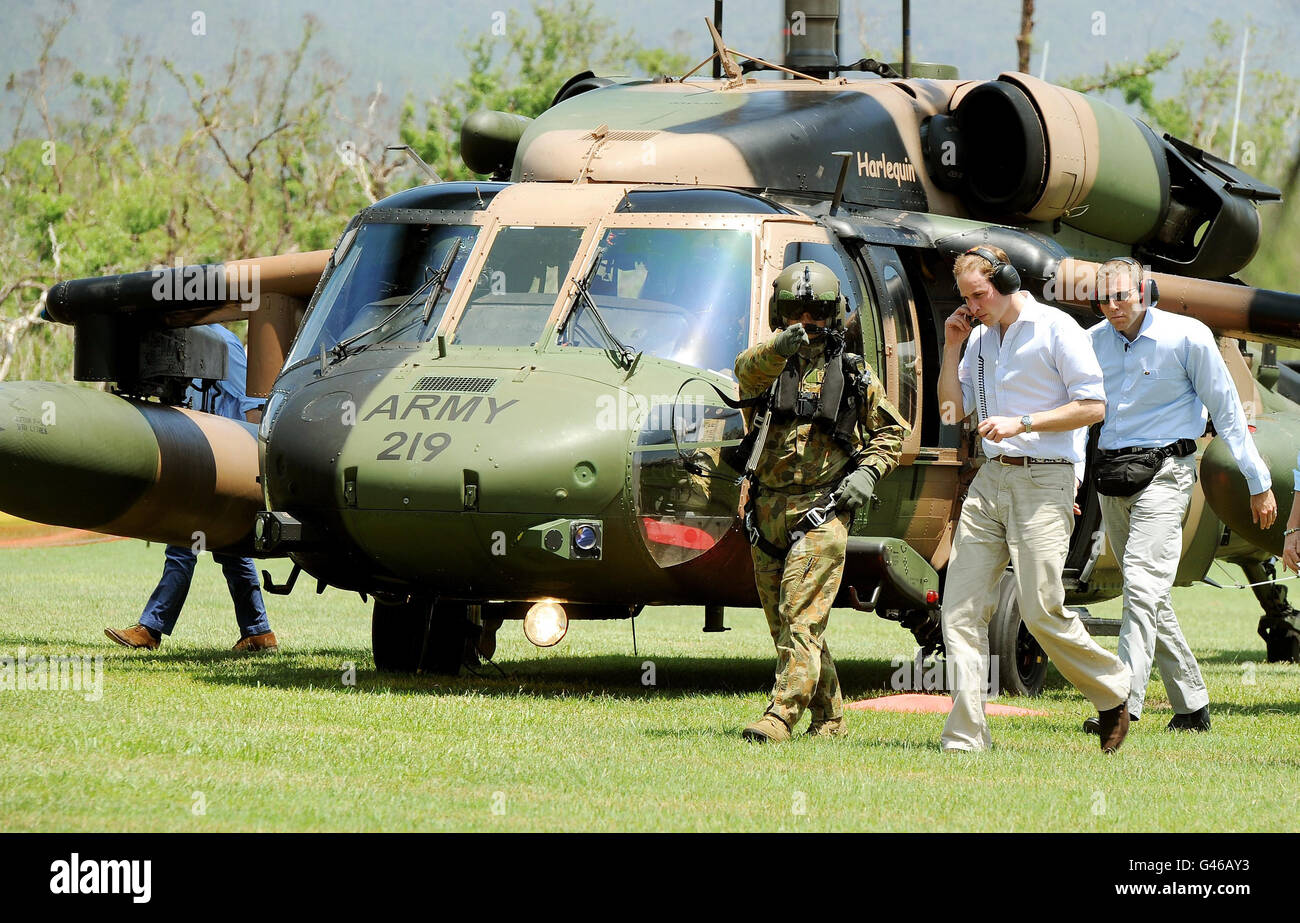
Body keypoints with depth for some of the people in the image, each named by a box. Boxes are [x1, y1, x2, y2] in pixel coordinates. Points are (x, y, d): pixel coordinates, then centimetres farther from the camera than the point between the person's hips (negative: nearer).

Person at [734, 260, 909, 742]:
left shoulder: (855, 374, 7)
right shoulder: (770, 365, 9)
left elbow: (892, 431, 16)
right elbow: (747, 371, -17)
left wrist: (868, 472, -3)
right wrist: (780, 348, -38)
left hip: (821, 512, -4)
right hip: (768, 510, 4)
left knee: (801, 616, -15)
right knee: (783, 623, 9)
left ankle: (781, 716, -20)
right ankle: (828, 717, 20)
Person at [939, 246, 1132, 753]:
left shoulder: (1056, 329, -6)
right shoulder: (981, 338, 16)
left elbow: (1093, 406, -10)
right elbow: (951, 410, 20)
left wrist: (1020, 423, -15)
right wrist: (951, 347, 9)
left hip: (1044, 482, -7)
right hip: (990, 480, 7)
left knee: (1042, 611, -11)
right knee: (961, 607, -5)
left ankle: (1113, 690, 14)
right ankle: (965, 738, -5)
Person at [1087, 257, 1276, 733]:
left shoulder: (1187, 337, -7)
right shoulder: (1094, 341, 7)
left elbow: (1226, 410, -2)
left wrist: (1259, 483, 1)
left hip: (1163, 472, -6)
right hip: (1111, 477, 6)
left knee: (1143, 585, -19)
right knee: (1152, 599, 9)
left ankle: (1124, 706, -28)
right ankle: (1192, 706, 18)